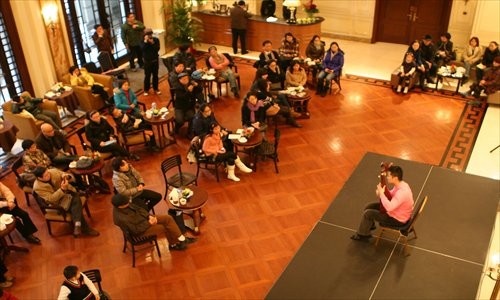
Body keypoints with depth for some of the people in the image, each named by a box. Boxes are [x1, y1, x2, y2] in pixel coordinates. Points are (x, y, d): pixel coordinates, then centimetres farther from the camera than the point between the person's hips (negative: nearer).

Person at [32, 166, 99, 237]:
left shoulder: (54, 171, -6)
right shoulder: (38, 187, -16)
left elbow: (72, 178, 1)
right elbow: (51, 199, -22)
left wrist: (67, 177, -24)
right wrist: (62, 189, -35)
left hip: (69, 192, 4)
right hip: (59, 202, -4)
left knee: (76, 199, -30)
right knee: (77, 207, -28)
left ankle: (78, 225, -35)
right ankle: (85, 228, -22)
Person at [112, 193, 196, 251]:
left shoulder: (125, 204, -13)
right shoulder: (121, 218, -34)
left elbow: (138, 208, 3)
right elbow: (136, 230, -25)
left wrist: (149, 216, -9)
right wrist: (149, 223, -18)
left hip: (144, 219, 8)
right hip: (140, 231, -7)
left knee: (168, 218, -4)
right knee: (165, 228, -11)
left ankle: (182, 239, 6)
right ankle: (173, 244, 15)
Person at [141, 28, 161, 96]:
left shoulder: (156, 40, -4)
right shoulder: (143, 41, -6)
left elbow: (157, 49, -14)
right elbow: (143, 49, -23)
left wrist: (152, 43, -25)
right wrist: (145, 41, -27)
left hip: (155, 60, 2)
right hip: (147, 61, -2)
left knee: (155, 75, 12)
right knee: (147, 76, 2)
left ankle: (156, 89, 26)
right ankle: (146, 90, 14)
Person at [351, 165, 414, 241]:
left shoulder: (402, 192, -36)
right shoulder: (401, 184, -5)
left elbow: (389, 207, -42)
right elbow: (390, 194, 12)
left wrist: (381, 193, -31)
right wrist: (380, 192, -9)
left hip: (398, 219, -9)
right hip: (397, 210, 9)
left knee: (368, 213, -7)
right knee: (369, 206, 12)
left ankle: (362, 235, 16)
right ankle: (370, 226, 36)